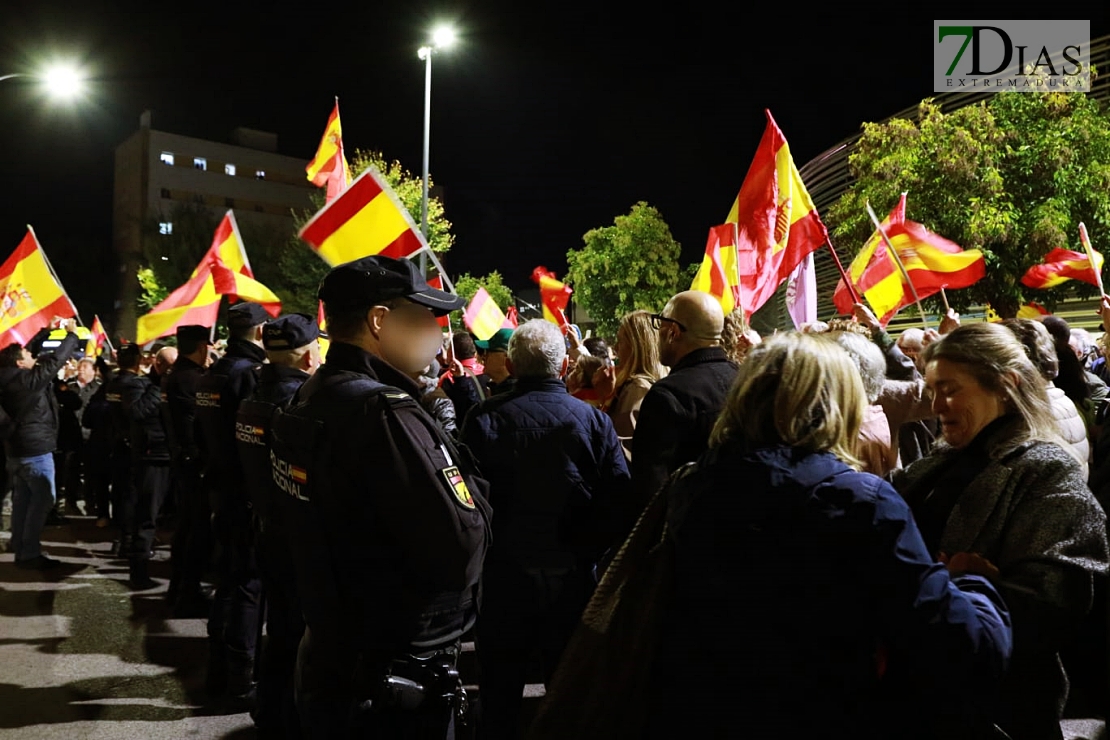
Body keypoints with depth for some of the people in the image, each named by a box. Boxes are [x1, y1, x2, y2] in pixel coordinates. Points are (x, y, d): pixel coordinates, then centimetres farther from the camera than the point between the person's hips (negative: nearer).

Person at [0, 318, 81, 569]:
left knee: (23, 498, 19)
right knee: (42, 498, -7)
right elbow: (55, 360, -14)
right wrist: (72, 334, -2)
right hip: (35, 448, -10)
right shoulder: (29, 378, -18)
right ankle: (29, 553, -8)